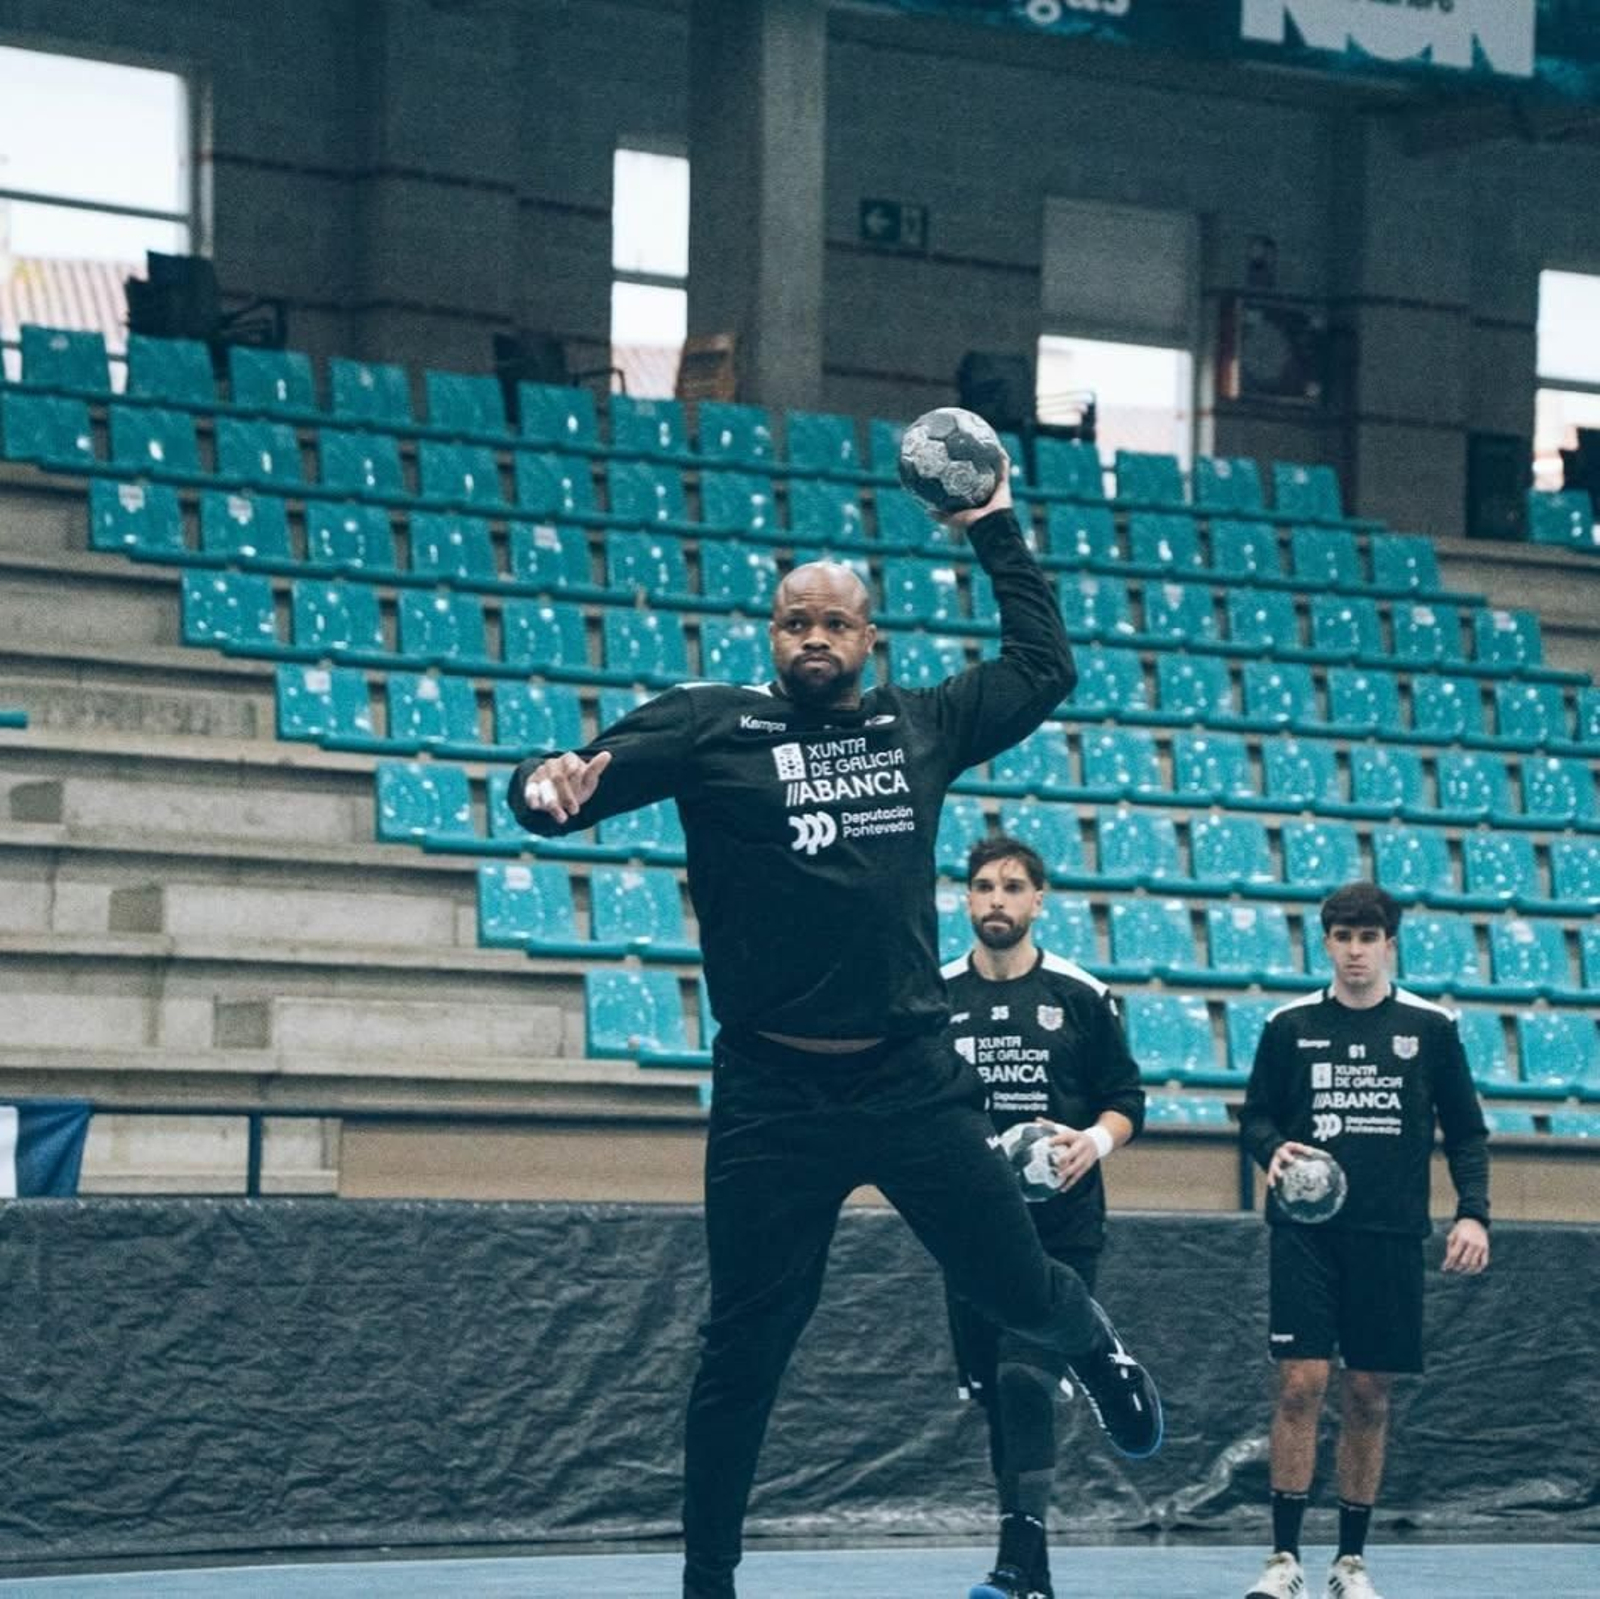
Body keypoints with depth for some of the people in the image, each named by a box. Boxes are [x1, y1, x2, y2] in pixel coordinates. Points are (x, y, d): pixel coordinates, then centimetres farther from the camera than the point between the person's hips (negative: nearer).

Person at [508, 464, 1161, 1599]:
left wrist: (997, 535, 21)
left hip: (914, 1081, 2)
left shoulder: (921, 727, 10)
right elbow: (576, 780, -5)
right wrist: (550, 787, -28)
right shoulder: (710, 726, 1)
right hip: (773, 1095, -2)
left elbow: (1045, 666, 23)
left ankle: (1093, 1340, 48)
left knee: (1019, 1289, 10)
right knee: (745, 1353, 2)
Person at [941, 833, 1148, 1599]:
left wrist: (1098, 1139, -15)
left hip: (1061, 1227, -3)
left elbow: (1127, 1098, 5)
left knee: (1026, 1378, -18)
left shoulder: (1081, 996, 1)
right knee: (995, 1394, 7)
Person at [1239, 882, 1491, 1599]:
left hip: (1390, 1237, 1)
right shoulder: (1289, 1025, 4)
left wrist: (1473, 1213, -3)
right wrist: (1271, 1149, -12)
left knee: (1368, 1396, 4)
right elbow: (1255, 1115, 10)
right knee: (1301, 1383, -9)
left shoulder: (1430, 1027, 5)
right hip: (1306, 1229, -1)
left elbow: (1466, 1133, 9)